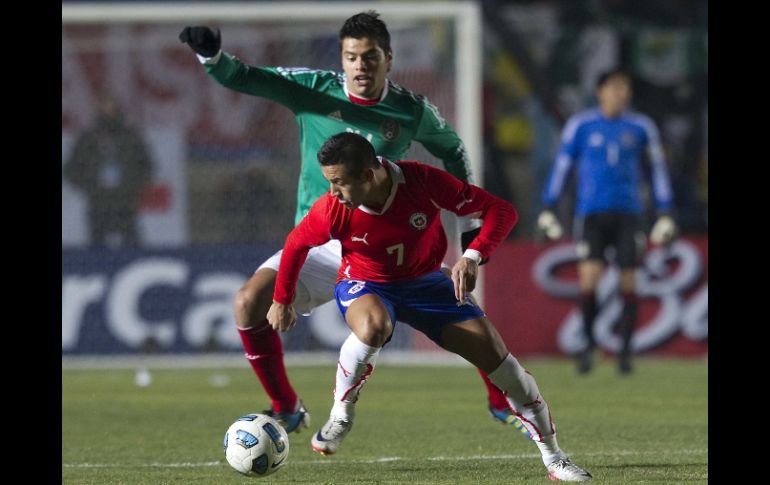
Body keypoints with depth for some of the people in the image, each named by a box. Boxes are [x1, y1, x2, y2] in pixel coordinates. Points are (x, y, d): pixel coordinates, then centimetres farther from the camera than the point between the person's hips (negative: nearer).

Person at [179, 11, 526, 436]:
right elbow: (241, 79, -13)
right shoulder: (314, 89, -6)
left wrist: (469, 222, 15)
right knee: (249, 302, -22)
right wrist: (211, 54, -35)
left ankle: (500, 403, 15)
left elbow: (451, 149, 15)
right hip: (319, 246, 0)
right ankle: (286, 409, -2)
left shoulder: (412, 111, -4)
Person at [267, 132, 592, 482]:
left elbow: (501, 211, -23)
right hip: (365, 286, -1)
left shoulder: (423, 182, -29)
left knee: (495, 356, -7)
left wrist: (473, 257, -38)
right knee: (372, 328, -40)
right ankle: (340, 417, -15)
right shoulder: (330, 211, -26)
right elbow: (297, 244, -3)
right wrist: (282, 301, 7)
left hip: (425, 282, 1)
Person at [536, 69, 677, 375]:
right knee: (588, 277, -15)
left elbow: (657, 169, 13)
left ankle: (625, 350, 9)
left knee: (628, 281, -3)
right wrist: (547, 210, 5)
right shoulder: (580, 125, 4)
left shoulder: (641, 128, 7)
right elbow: (561, 166, 8)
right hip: (592, 212, -1)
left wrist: (665, 215, 9)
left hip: (627, 212, 1)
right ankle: (588, 341, 5)